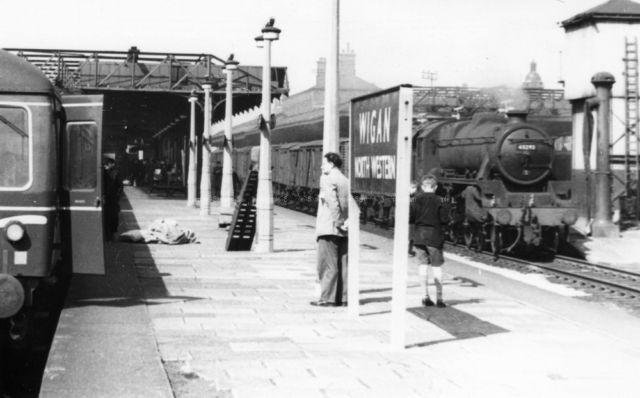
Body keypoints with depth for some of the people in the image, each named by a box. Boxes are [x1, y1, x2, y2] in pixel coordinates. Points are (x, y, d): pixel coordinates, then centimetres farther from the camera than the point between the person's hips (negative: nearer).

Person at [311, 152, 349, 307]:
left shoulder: (326, 179, -7)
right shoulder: (346, 181, 15)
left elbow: (332, 202, -19)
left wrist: (338, 223, -16)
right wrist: (348, 221, 1)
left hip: (328, 229, -7)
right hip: (343, 231, 7)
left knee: (328, 265, -4)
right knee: (343, 264, 8)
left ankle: (328, 298, -4)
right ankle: (344, 297, 10)